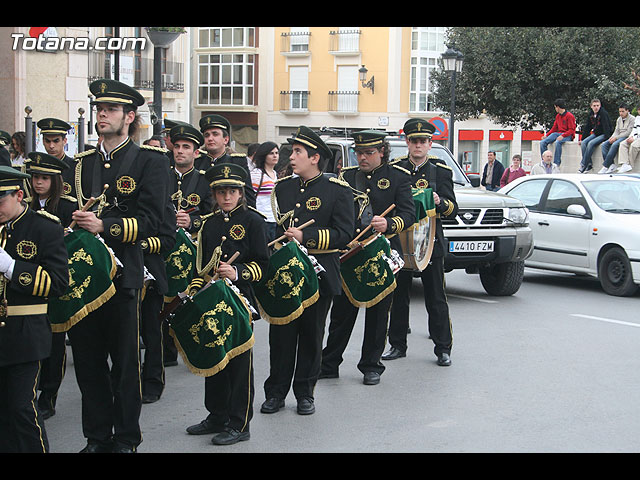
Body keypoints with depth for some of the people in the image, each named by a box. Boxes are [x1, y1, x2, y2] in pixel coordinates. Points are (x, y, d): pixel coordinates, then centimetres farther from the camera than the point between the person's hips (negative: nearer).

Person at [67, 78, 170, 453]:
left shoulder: (149, 161, -1)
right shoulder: (82, 163, 15)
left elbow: (151, 221, -10)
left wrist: (105, 226, -21)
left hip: (124, 272, -4)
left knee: (125, 361, 4)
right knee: (88, 359, 8)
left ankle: (126, 439, 16)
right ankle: (97, 436, 20)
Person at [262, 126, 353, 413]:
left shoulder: (337, 191, -4)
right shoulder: (282, 187, 11)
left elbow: (344, 234, -11)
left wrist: (306, 237, -20)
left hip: (318, 275, -3)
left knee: (311, 335, 7)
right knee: (280, 333, 4)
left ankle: (305, 393, 18)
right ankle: (276, 392, 14)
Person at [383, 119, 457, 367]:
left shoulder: (442, 171, 0)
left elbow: (453, 209, -2)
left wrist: (439, 202, -23)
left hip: (430, 243, -2)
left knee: (436, 298, 2)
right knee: (399, 296, 10)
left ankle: (443, 348, 9)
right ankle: (397, 345, 20)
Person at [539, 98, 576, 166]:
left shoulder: (569, 116, -8)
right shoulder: (558, 116, 16)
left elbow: (571, 130, -13)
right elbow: (554, 128, 21)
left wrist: (562, 136, -27)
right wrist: (546, 135, 6)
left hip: (568, 135, -8)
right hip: (558, 133, 8)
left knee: (558, 142, -40)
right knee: (543, 142, -14)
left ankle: (556, 163, -36)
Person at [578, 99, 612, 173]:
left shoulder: (603, 113, -16)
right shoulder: (591, 114, 6)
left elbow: (606, 126, -21)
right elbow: (587, 127, 11)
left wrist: (607, 138, -29)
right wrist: (582, 139, 9)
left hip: (603, 134, -7)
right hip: (595, 133, 7)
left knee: (591, 143, -28)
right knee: (583, 143, -17)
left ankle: (583, 165, -24)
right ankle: (589, 164, -22)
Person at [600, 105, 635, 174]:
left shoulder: (632, 119, -5)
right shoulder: (619, 119, 18)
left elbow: (628, 132, -13)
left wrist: (616, 137, -18)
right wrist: (612, 137, -6)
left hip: (627, 137, -7)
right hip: (619, 137, 8)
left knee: (615, 144, -35)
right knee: (604, 144, -18)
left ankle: (605, 166, -35)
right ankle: (612, 164, -26)